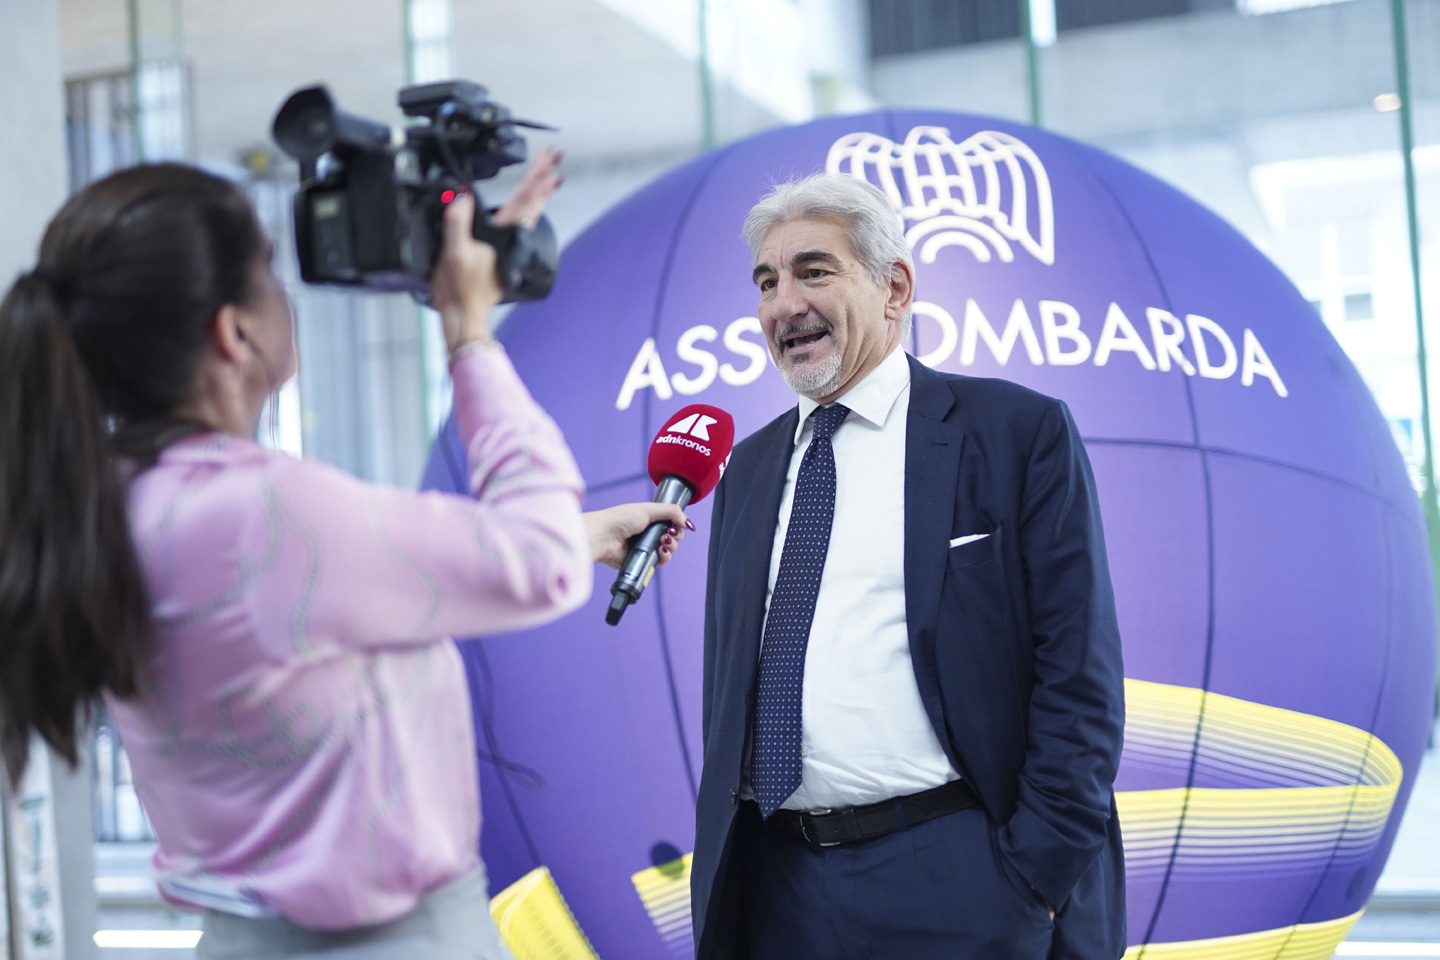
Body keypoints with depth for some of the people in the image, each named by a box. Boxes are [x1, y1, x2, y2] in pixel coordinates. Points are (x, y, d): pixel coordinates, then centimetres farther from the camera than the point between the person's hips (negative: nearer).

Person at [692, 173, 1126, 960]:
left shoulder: (1020, 433, -3)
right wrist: (717, 878, 11)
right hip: (776, 890, 5)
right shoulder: (748, 469, 14)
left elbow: (1078, 674, -7)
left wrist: (1036, 878, -13)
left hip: (957, 892, -5)